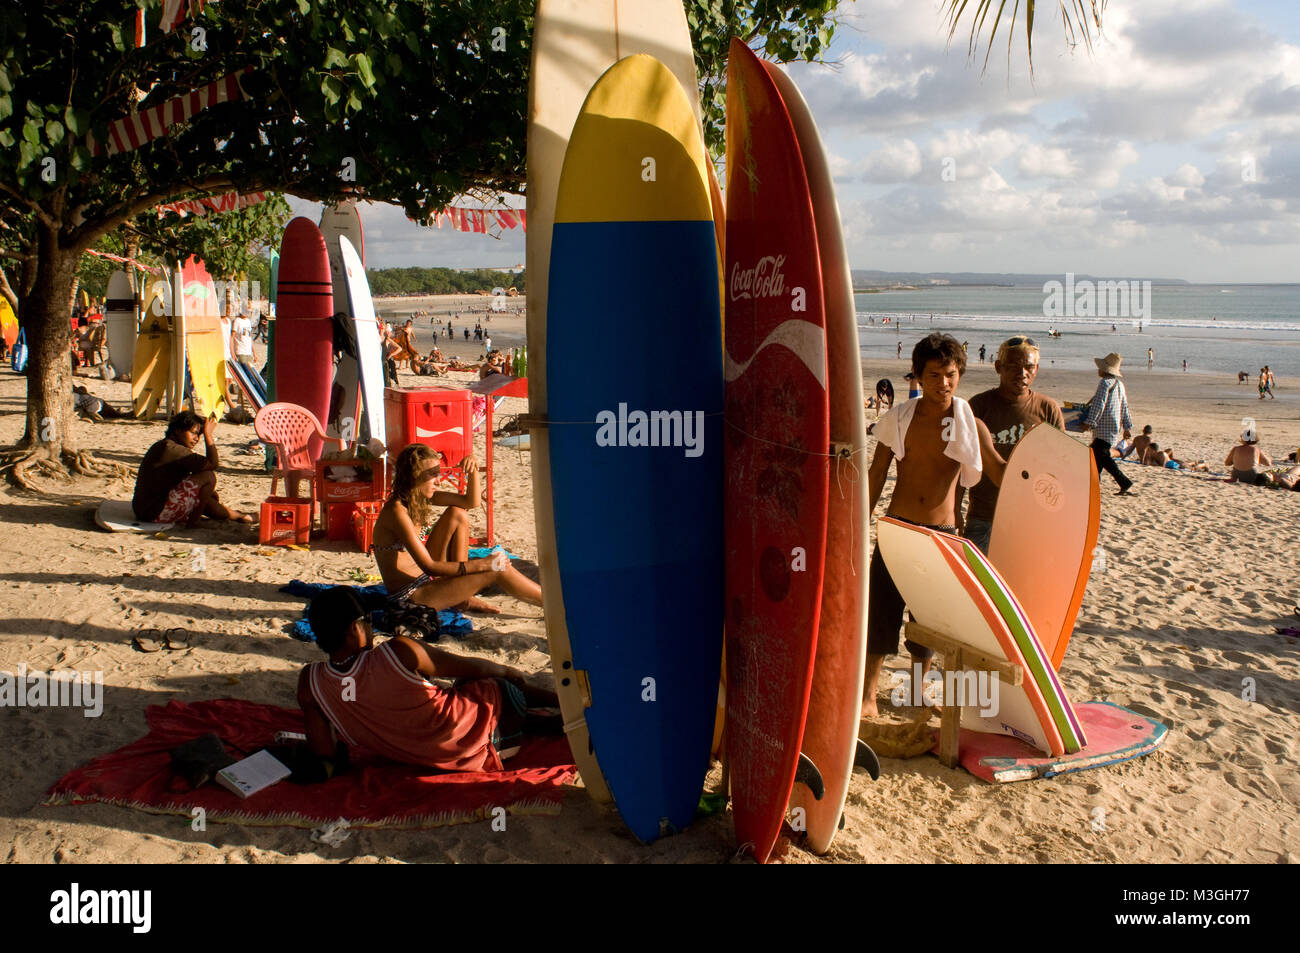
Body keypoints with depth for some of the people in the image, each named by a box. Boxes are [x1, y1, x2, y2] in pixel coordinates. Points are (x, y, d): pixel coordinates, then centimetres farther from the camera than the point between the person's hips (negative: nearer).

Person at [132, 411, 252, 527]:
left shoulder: (164, 446, 15)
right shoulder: (172, 449, -18)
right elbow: (213, 463, -18)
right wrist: (208, 435, -10)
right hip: (156, 513, -11)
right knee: (208, 476, -12)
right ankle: (193, 522, -1)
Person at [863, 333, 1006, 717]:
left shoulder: (970, 426, -1)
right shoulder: (899, 419, 2)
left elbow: (1001, 472, -12)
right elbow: (876, 475, 7)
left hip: (941, 533, 0)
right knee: (882, 608, 0)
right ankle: (868, 694, 13)